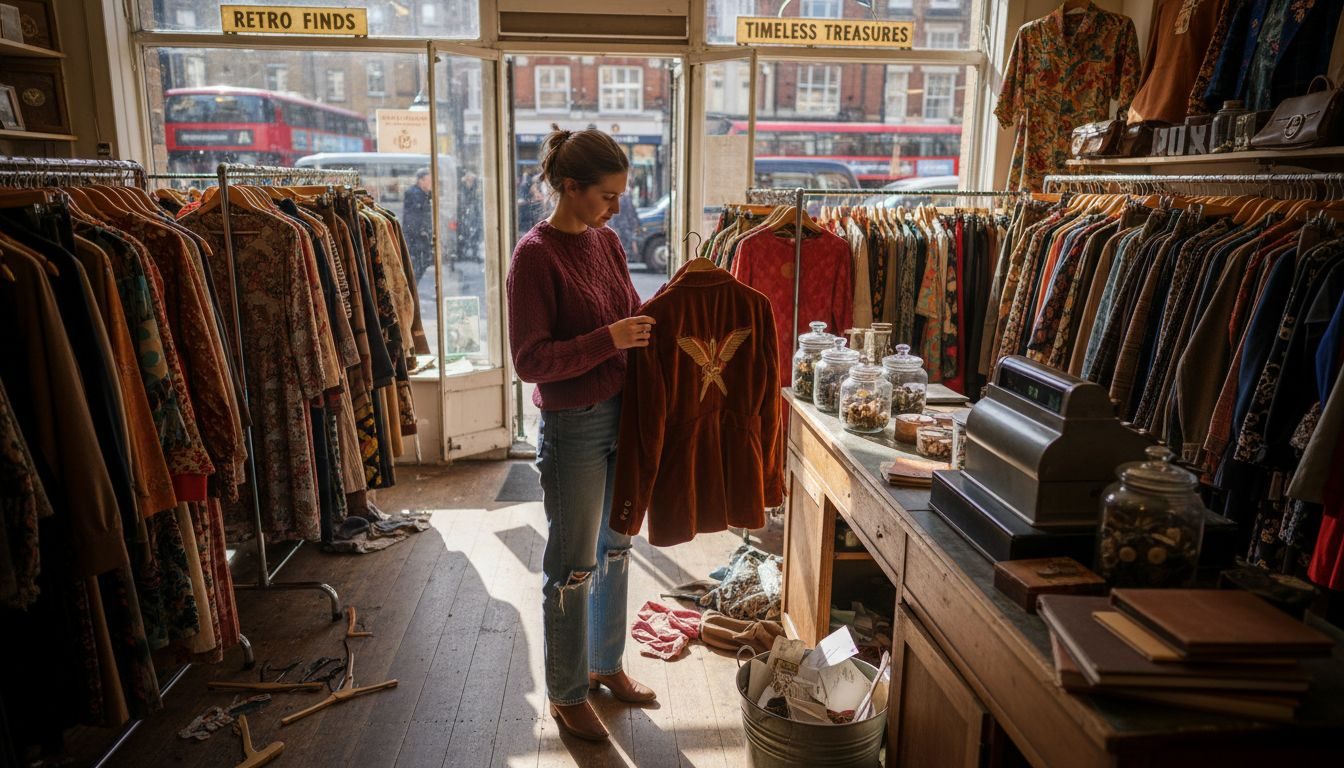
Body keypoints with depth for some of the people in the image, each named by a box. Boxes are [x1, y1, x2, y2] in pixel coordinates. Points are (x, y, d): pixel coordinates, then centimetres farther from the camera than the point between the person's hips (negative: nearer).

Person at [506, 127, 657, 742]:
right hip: (573, 426, -7)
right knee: (572, 569, 7)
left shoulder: (606, 241, 5)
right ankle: (566, 694, 27)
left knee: (615, 548, 20)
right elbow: (530, 361, -19)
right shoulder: (535, 257, -16)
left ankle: (606, 663, 40)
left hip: (623, 414, 7)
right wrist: (608, 339, -24)